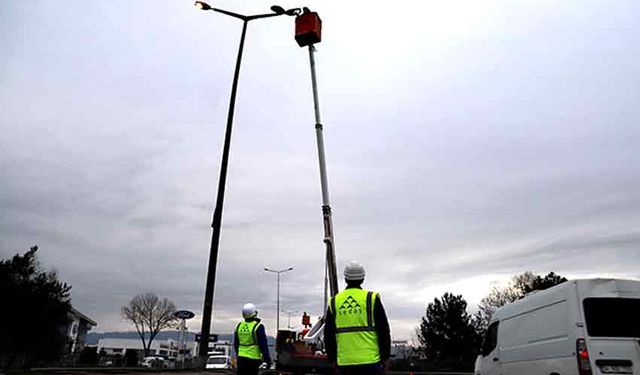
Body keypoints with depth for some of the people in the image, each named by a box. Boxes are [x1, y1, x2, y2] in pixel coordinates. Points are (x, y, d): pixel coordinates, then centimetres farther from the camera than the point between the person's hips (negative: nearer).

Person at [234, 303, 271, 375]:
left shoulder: (239, 326, 6)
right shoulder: (258, 327, -13)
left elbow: (235, 344, 15)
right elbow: (263, 345, -12)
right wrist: (268, 360, -5)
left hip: (241, 358, 5)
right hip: (253, 359, -5)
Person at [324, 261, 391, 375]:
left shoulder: (334, 302, 6)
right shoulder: (372, 299, -3)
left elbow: (328, 334, 10)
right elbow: (383, 331, -2)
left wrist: (333, 359, 18)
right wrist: (384, 357, 6)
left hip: (344, 362, 3)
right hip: (370, 360, -3)